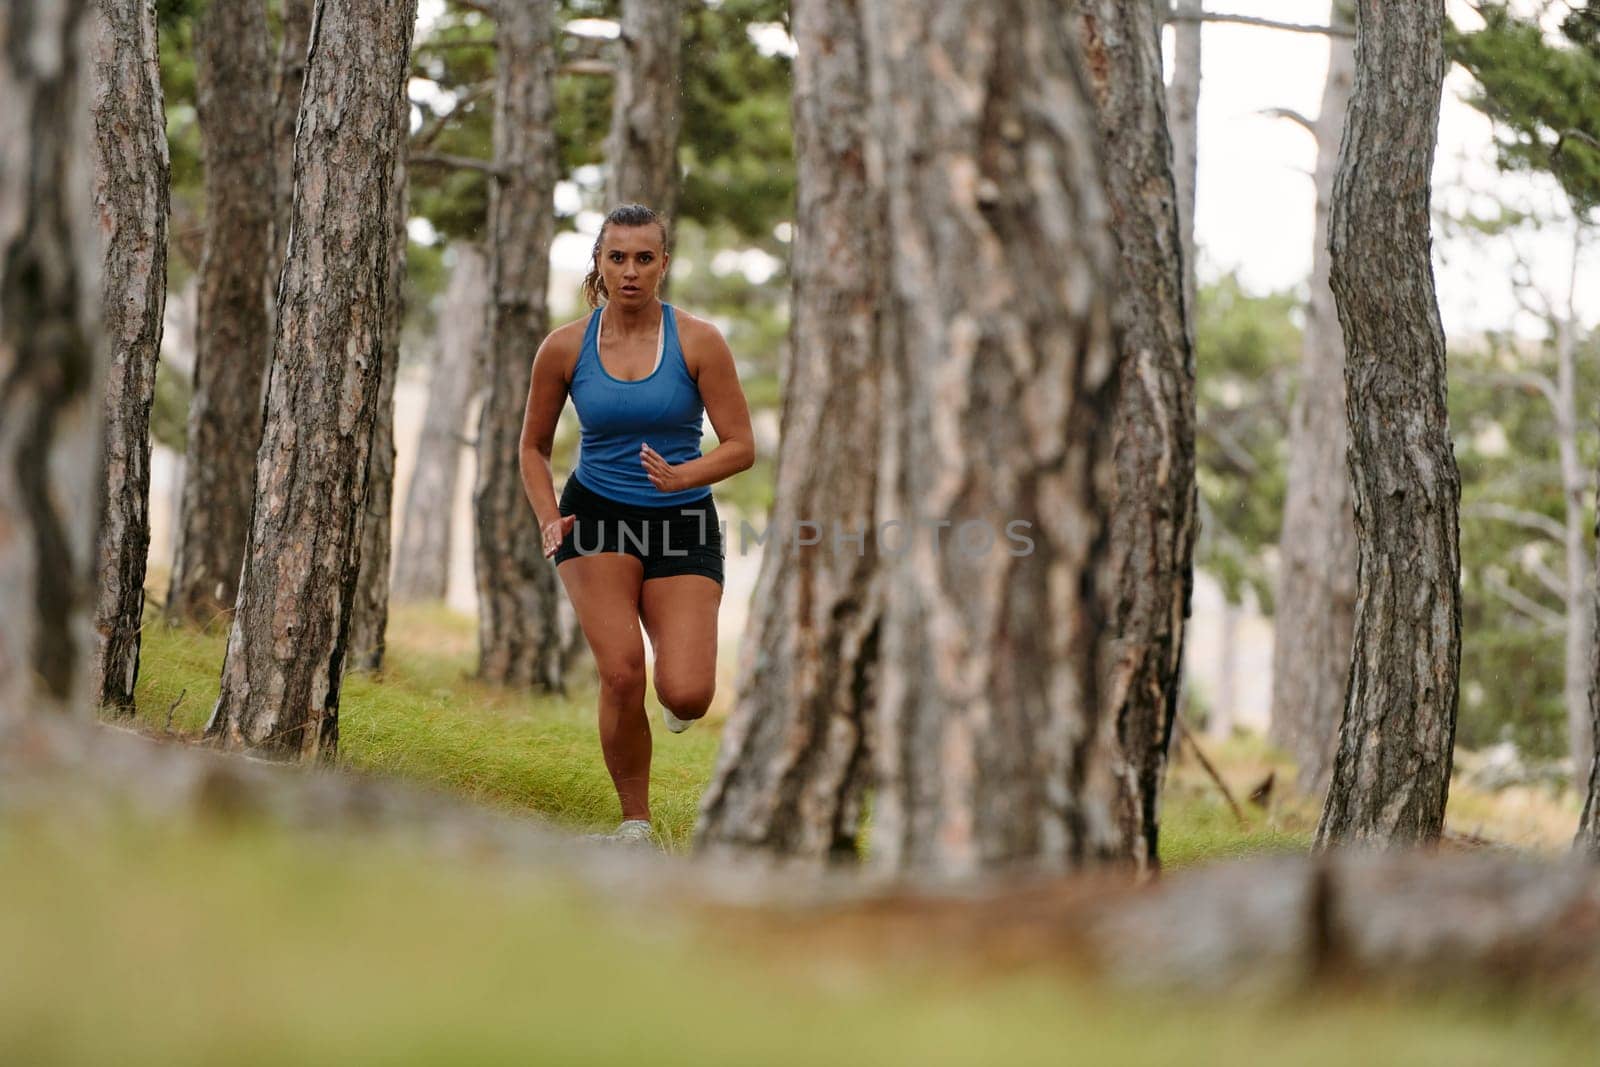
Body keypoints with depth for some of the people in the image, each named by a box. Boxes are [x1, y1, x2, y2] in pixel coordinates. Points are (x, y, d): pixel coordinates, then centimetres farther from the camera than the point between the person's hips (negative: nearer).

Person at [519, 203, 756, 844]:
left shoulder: (698, 342, -6)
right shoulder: (565, 348, -2)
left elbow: (741, 447, -5)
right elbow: (533, 446, 12)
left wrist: (681, 476, -23)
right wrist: (549, 520, -4)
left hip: (682, 524, 0)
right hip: (596, 516, 0)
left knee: (687, 696, -15)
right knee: (621, 675, -21)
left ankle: (675, 682, 25)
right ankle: (635, 826, -3)